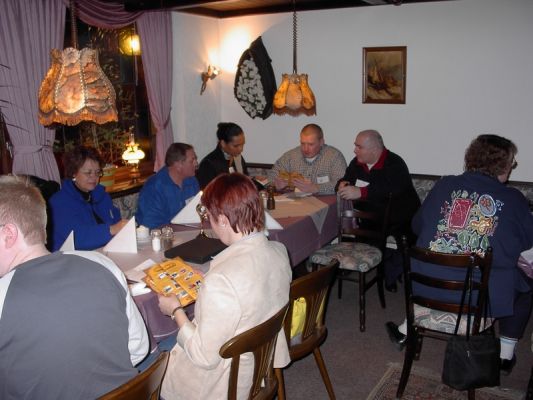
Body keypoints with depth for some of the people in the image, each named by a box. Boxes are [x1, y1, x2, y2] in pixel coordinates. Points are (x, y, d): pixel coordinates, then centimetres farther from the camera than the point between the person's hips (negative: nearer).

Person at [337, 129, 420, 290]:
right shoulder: (357, 162, 9)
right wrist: (343, 184, -10)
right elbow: (344, 180, 16)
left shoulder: (394, 164, -14)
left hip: (399, 220, -5)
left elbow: (391, 190, -30)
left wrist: (360, 192, -35)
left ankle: (391, 276, -4)